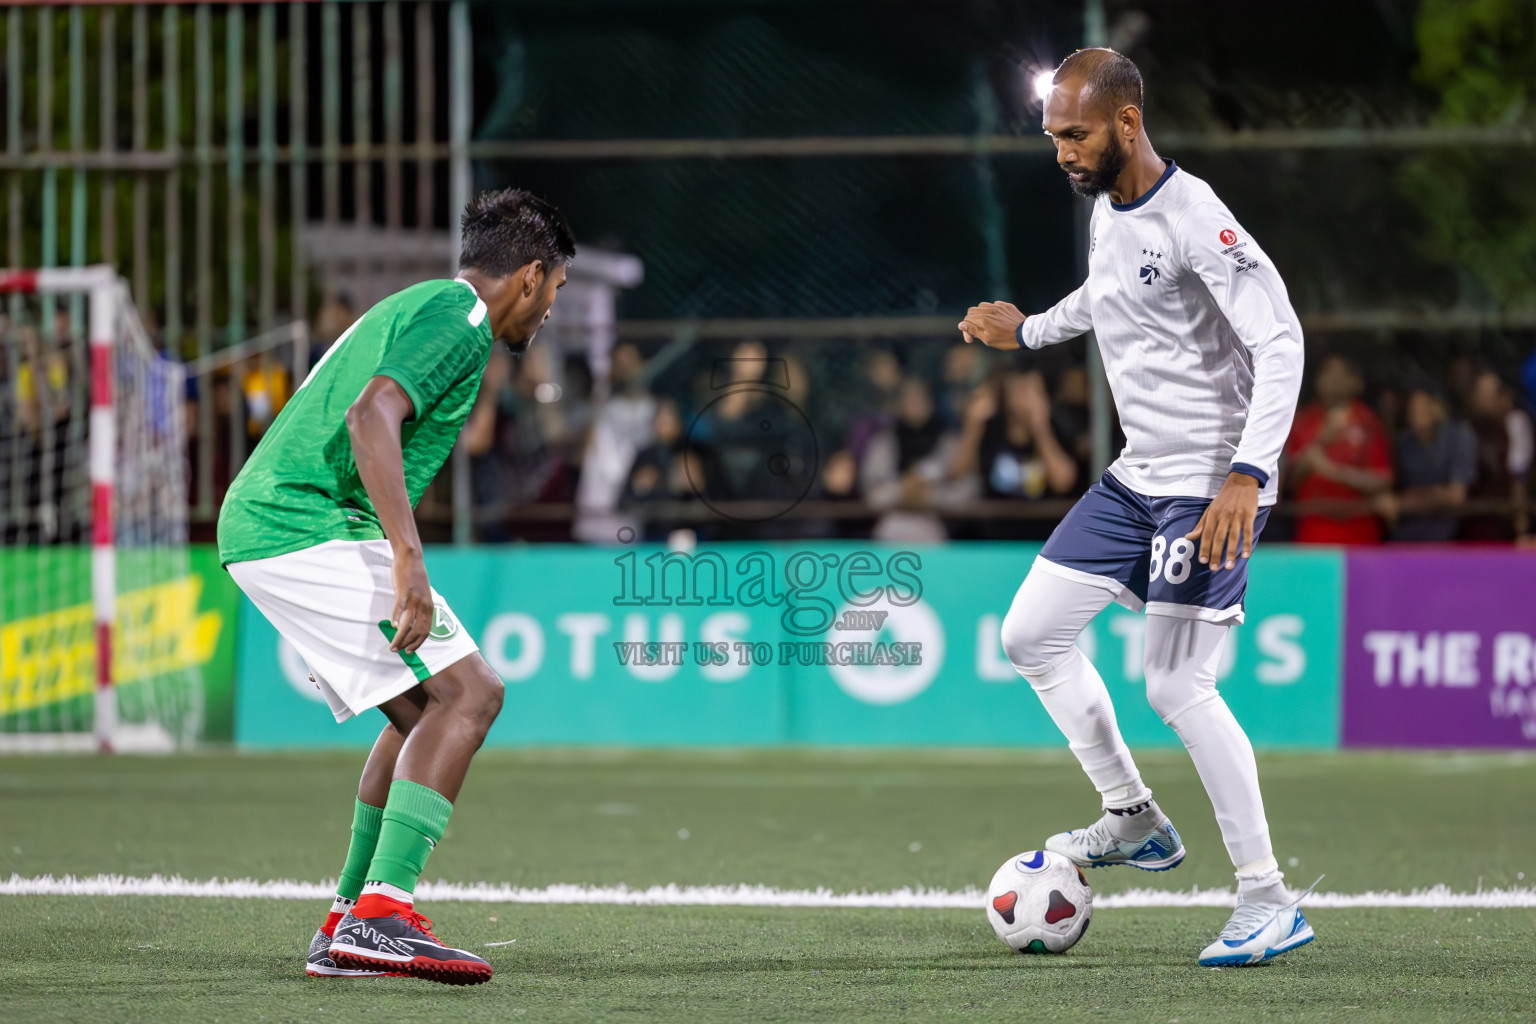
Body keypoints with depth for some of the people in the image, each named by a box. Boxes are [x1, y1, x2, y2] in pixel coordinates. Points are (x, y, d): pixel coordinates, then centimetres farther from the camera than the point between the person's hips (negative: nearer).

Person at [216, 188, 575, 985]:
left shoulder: (411, 308, 25)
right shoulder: (458, 320, -8)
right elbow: (371, 416, -23)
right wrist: (408, 558, -29)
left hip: (258, 526, 10)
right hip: (311, 530, -10)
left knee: (423, 712, 16)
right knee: (468, 692, -13)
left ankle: (346, 927, 17)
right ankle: (382, 914, -23)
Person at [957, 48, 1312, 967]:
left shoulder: (1194, 219, -20)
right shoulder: (1106, 212, 8)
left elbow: (1281, 341, -24)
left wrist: (1247, 473, -31)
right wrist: (1030, 331, 31)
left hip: (1211, 485, -9)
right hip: (1137, 479, 9)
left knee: (1178, 687, -13)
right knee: (1032, 633, 9)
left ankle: (1271, 902, -6)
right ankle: (1135, 821, 21)